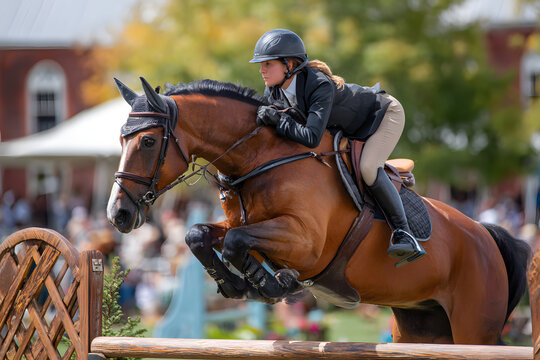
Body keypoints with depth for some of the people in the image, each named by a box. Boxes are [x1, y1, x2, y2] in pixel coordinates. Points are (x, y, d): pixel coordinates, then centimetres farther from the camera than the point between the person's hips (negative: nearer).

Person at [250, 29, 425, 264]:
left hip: (386, 114, -9)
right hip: (351, 127, 9)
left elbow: (312, 138, -51)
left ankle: (403, 233, -20)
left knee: (368, 167, -31)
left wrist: (278, 119, -47)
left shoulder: (320, 87, -41)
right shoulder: (274, 91, -17)